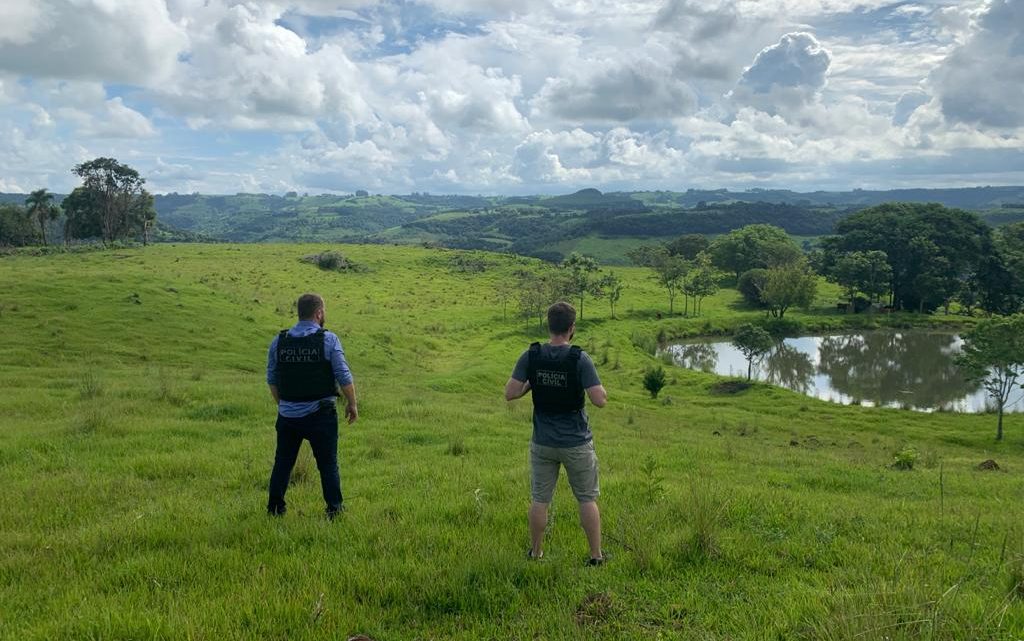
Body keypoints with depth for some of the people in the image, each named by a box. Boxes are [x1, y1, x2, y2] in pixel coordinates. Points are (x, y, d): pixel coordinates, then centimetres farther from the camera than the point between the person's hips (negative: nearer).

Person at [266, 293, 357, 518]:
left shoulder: (279, 341, 3)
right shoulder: (328, 339, -9)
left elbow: (272, 379, 10)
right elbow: (344, 377, -10)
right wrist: (352, 405, 2)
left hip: (288, 414, 3)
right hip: (320, 414, -3)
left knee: (283, 462, 14)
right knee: (327, 463, 6)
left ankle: (275, 508, 21)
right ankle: (334, 508, 12)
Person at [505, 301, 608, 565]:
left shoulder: (531, 356, -8)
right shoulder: (580, 358, -16)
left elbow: (510, 393, -8)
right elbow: (600, 400, -18)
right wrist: (599, 386, 3)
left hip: (542, 443, 2)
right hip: (576, 443, -2)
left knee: (540, 499, 14)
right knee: (587, 499, 12)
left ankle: (535, 553, 26)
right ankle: (596, 555, 19)